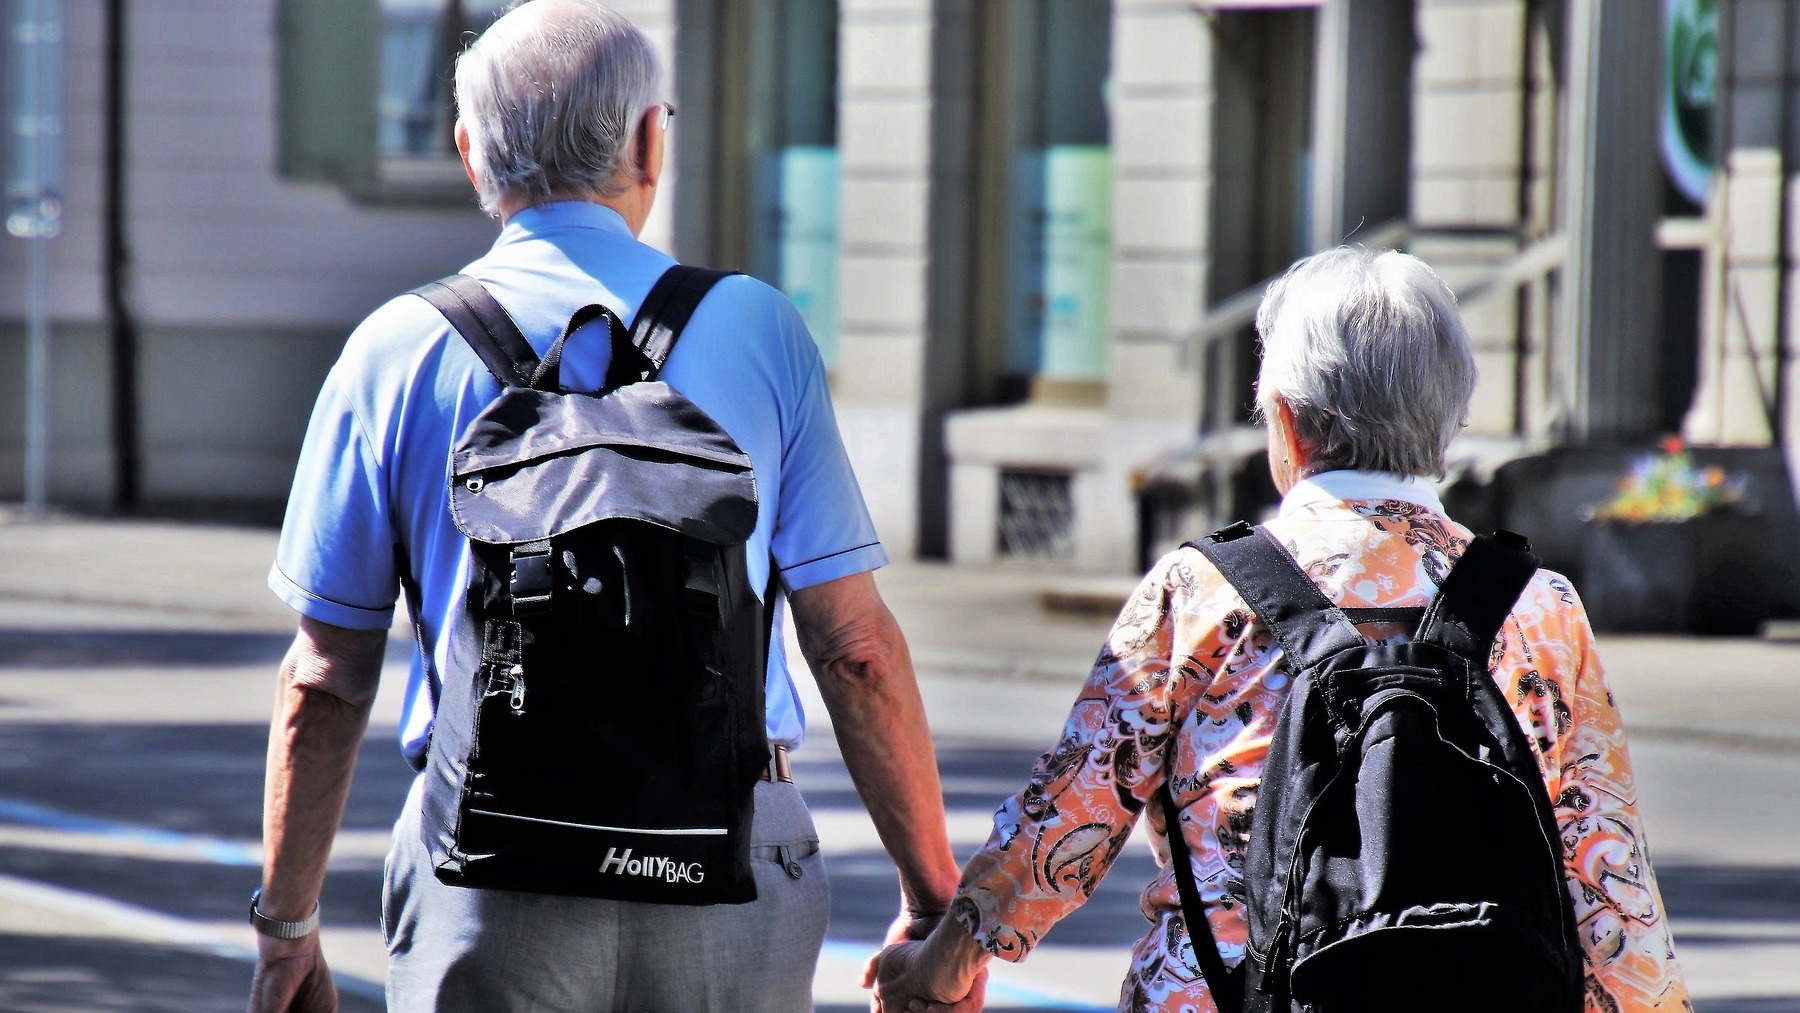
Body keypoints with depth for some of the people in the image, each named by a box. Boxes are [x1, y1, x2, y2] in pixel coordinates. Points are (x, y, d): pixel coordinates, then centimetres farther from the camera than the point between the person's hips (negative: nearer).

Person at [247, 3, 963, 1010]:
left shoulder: (397, 351, 3)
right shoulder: (760, 331, 3)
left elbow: (324, 681, 4)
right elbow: (856, 645, 1)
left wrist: (287, 927, 13)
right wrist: (935, 899, 7)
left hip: (492, 877, -1)